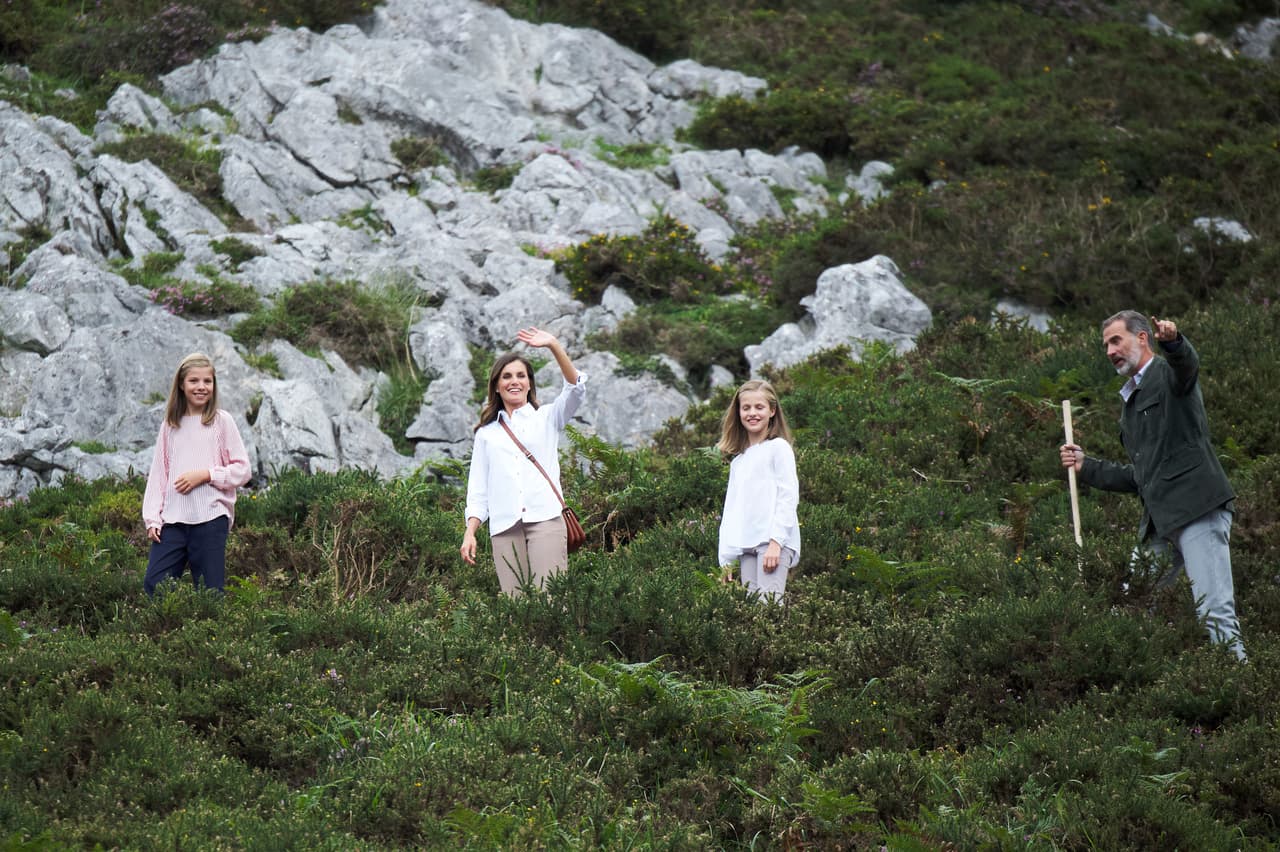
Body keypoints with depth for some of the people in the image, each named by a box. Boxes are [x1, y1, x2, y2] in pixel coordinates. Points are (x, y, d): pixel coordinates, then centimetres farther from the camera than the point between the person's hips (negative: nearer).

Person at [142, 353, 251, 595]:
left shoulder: (221, 421, 4)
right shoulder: (170, 425, 13)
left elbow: (242, 469, 2)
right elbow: (158, 474, 11)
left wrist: (205, 475, -11)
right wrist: (152, 519, 3)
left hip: (211, 518, -3)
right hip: (172, 520, 3)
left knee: (209, 592, -1)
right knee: (154, 585, -6)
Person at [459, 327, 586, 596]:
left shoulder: (547, 418, 15)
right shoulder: (487, 433, 20)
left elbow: (576, 389, -3)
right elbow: (477, 490, 17)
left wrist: (554, 346, -15)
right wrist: (470, 533, 3)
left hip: (545, 520, -2)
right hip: (504, 528, 2)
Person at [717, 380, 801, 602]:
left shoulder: (778, 447, 2)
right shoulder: (738, 460, 22)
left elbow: (789, 497, -6)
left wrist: (776, 541, -15)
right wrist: (726, 560, 14)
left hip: (774, 540, -6)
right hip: (745, 546, 6)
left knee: (768, 604, -18)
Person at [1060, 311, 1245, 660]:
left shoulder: (1169, 374, 2)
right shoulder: (1130, 402, 26)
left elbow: (1187, 364, -26)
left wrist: (1173, 341, -47)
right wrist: (1086, 466, 23)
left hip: (1198, 509, -9)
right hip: (1159, 522, 9)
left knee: (1215, 612, -14)